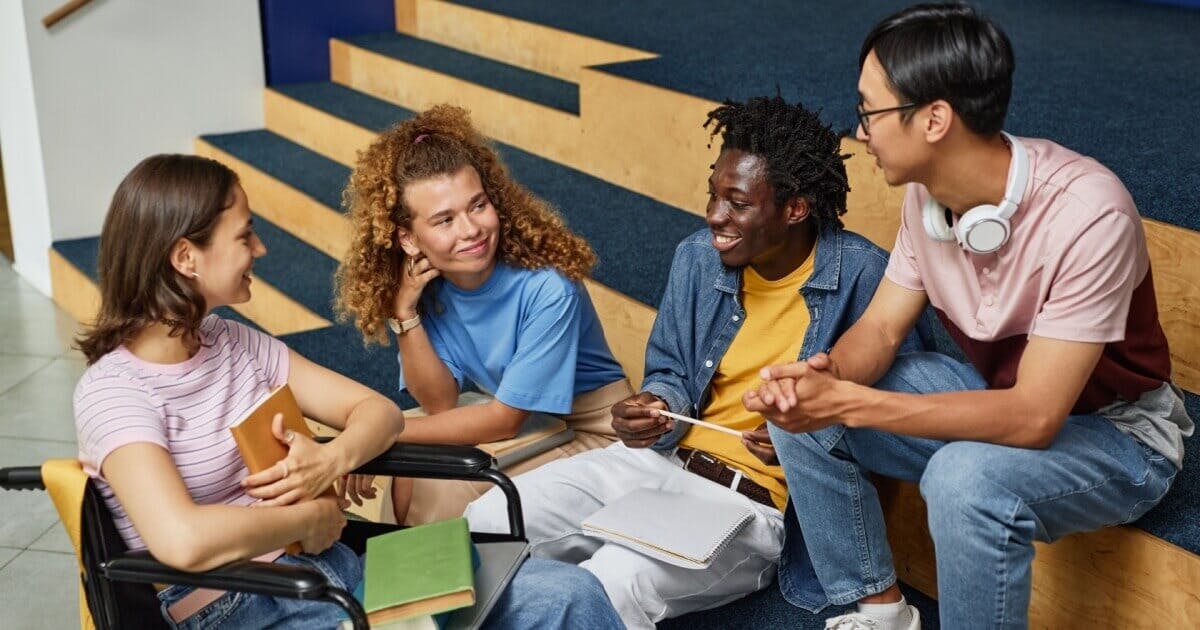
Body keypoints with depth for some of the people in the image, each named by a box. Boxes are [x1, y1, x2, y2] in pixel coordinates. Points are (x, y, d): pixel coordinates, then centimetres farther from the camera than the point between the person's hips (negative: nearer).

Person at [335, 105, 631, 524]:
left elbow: (505, 419, -22)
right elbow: (441, 405, -10)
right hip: (510, 417, 5)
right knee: (409, 477, -17)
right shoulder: (428, 286, -9)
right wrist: (404, 314, -22)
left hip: (590, 431, -5)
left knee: (444, 487, -23)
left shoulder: (547, 287, -27)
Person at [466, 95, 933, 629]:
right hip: (661, 459, 6)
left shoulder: (863, 277, -13)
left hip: (760, 502, -6)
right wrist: (653, 407, -8)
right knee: (489, 522, -7)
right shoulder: (697, 257, 4)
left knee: (611, 585, -31)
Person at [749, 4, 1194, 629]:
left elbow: (1033, 418, -33)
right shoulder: (927, 192, -11)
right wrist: (828, 373, -27)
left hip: (1112, 434, -6)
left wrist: (849, 403, -37)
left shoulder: (1086, 214, -33)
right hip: (994, 393, 7)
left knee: (967, 480, -37)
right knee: (802, 409, -8)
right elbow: (881, 327, -3)